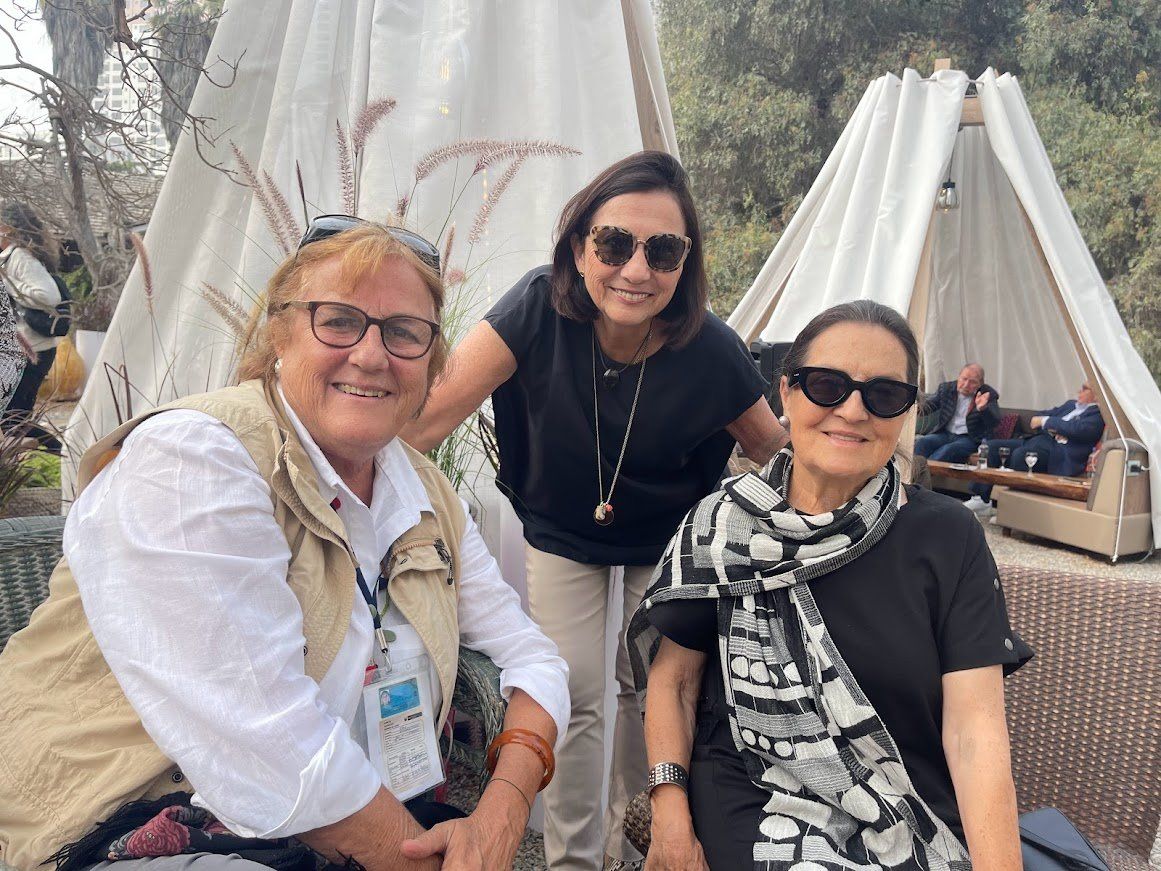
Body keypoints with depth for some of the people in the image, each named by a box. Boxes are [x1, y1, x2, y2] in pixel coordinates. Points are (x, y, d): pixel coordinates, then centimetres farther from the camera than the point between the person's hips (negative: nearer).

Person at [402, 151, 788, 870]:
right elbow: (433, 411, -32)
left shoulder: (712, 352, -27)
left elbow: (776, 455, -10)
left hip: (666, 540, 1)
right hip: (561, 533, 0)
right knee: (574, 695, -1)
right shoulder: (540, 309, -29)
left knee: (648, 690, 13)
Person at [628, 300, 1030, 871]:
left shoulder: (948, 539, -3)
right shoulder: (721, 527, -3)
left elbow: (975, 732, -7)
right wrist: (671, 823, -8)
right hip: (757, 814, -2)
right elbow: (673, 679, 3)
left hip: (917, 823, 2)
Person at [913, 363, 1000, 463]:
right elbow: (929, 404, 4)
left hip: (970, 438, -3)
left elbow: (994, 422, -13)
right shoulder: (946, 388, 7)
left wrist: (983, 409, -35)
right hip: (944, 434, 4)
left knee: (949, 450, -34)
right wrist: (918, 408, -22)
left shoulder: (988, 395, -2)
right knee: (921, 442, -26)